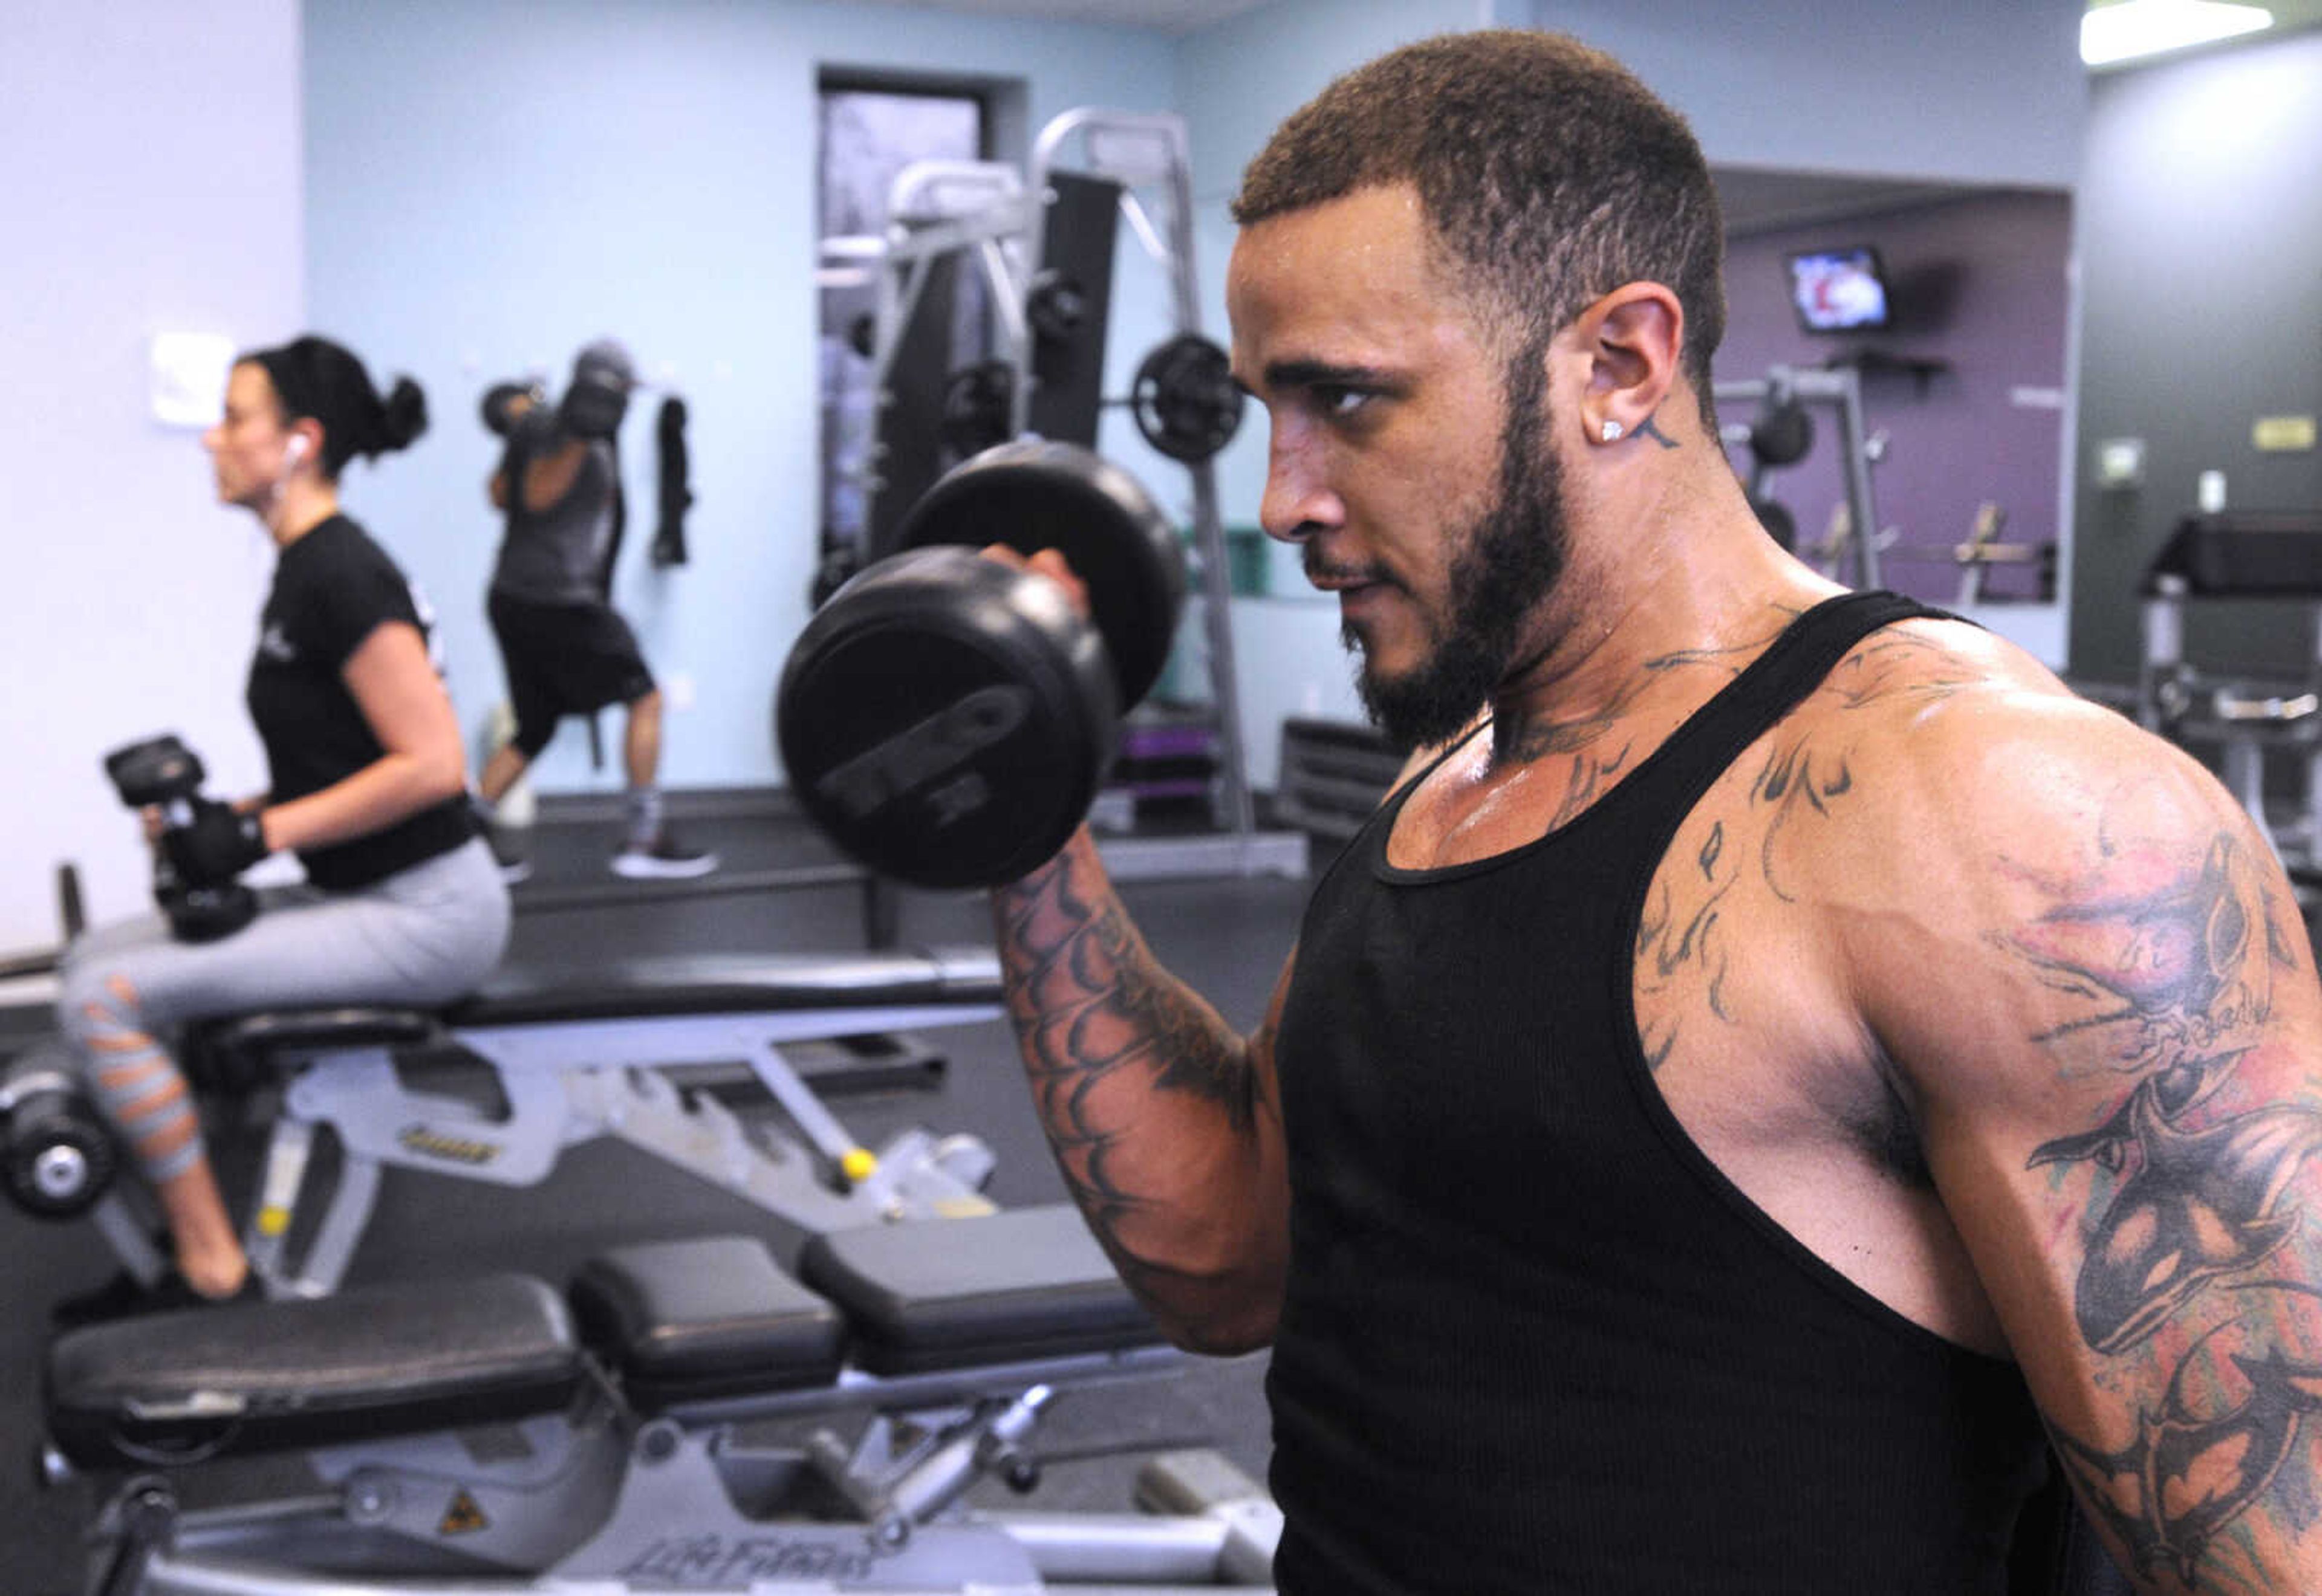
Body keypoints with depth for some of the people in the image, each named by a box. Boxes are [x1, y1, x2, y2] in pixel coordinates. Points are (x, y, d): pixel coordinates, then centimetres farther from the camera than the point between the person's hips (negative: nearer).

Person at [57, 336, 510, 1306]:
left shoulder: (339, 576, -17)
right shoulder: (304, 570, 13)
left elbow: (432, 764, -23)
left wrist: (259, 833, -18)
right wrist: (230, 817, 5)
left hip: (425, 912, -10)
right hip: (364, 896, 10)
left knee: (103, 1000, -14)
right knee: (95, 959, 11)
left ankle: (211, 1271, -3)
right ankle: (173, 1231, 16)